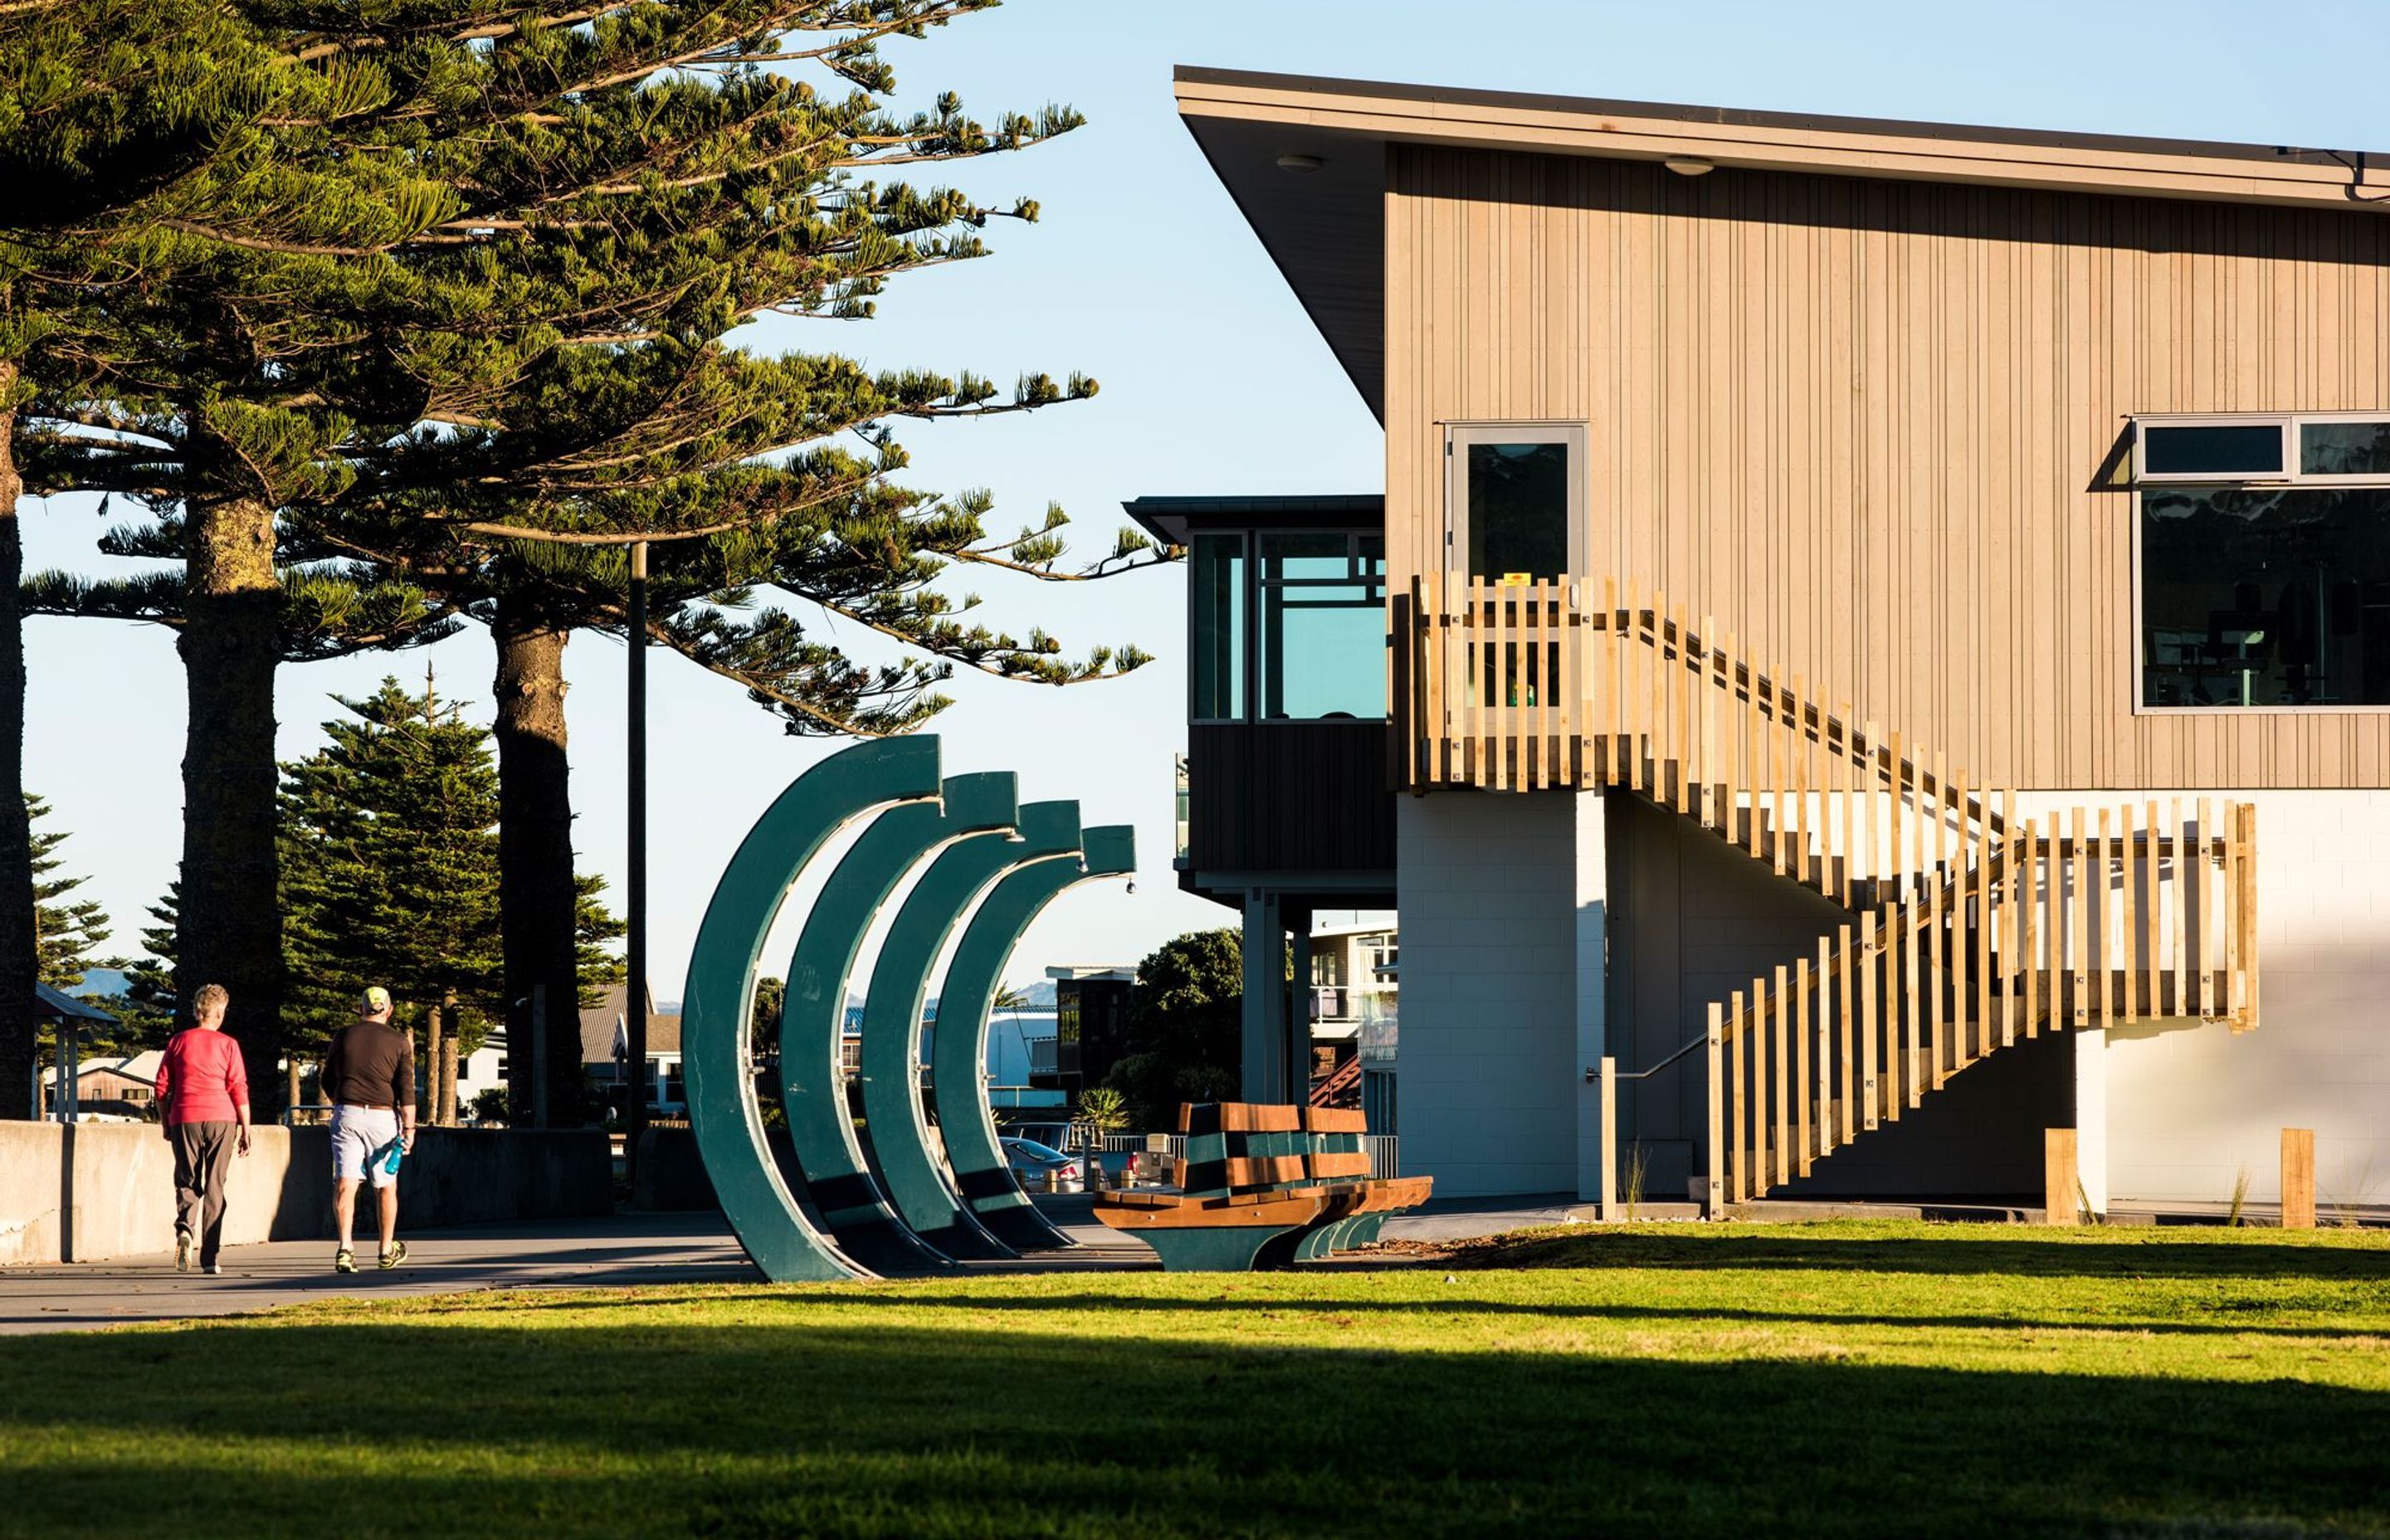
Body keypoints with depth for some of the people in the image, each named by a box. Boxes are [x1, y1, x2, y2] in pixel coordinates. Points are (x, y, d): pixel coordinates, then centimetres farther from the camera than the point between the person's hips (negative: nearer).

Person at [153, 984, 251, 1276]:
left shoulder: (179, 1041, 7)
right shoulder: (227, 1044, 3)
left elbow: (162, 1087, 7)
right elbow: (239, 1089, -1)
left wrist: (166, 1124, 17)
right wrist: (245, 1130, 3)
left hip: (184, 1119, 1)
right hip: (221, 1119, -1)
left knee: (187, 1182, 9)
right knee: (215, 1187, 4)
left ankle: (185, 1229, -22)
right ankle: (212, 1258, 1)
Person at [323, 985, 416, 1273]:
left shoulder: (343, 1036, 6)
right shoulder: (398, 1041, 2)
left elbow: (328, 1083, 14)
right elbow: (406, 1089, -5)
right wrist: (409, 1128, -5)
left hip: (346, 1114, 0)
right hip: (383, 1117, 0)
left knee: (344, 1184, -5)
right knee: (386, 1187, 13)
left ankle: (345, 1247, -22)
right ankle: (387, 1250, 24)